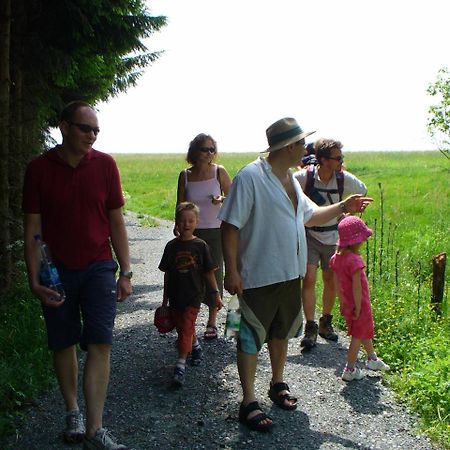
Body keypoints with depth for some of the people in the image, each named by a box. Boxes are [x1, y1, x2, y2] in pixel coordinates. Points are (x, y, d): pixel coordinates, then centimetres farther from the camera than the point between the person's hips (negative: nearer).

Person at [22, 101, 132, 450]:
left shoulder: (105, 165, -1)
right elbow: (33, 229, -2)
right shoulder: (39, 168, -4)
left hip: (98, 267, 0)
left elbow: (117, 222, 3)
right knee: (64, 344, 10)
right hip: (56, 271, 0)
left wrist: (126, 273, 0)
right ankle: (73, 412, 30)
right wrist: (34, 280, -8)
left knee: (100, 344, -8)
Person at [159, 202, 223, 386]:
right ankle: (196, 347, 40)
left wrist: (216, 294, -2)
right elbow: (167, 274, 7)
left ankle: (181, 364, -8)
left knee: (186, 328, -9)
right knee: (182, 327, 13)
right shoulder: (172, 246, 2)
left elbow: (209, 272, 1)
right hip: (176, 295, 3)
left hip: (194, 295, -3)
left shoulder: (200, 246, -4)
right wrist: (165, 299, 10)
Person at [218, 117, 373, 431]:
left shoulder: (291, 179, 10)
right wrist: (231, 270, -21)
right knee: (251, 338, 1)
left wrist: (343, 207, 11)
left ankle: (278, 384, 39)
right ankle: (249, 403, 9)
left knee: (282, 332, 21)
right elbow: (231, 226, -18)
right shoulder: (250, 177, -17)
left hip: (290, 274, 8)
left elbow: (310, 216, 22)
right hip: (258, 276, -8)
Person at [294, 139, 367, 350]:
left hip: (332, 235, 3)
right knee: (309, 279, -10)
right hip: (309, 235, -2)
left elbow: (362, 191, 10)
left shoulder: (344, 178, -11)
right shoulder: (304, 177, -18)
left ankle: (326, 323, 26)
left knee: (330, 280, 9)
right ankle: (310, 327, -4)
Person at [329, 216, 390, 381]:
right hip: (360, 303, -8)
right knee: (358, 336, 5)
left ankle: (372, 359, 43)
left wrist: (343, 303, 15)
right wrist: (358, 307, -19)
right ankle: (350, 370, 13)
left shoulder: (336, 258, 0)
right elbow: (356, 286, -26)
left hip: (348, 304, 8)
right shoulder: (354, 260, -26)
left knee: (365, 331, 25)